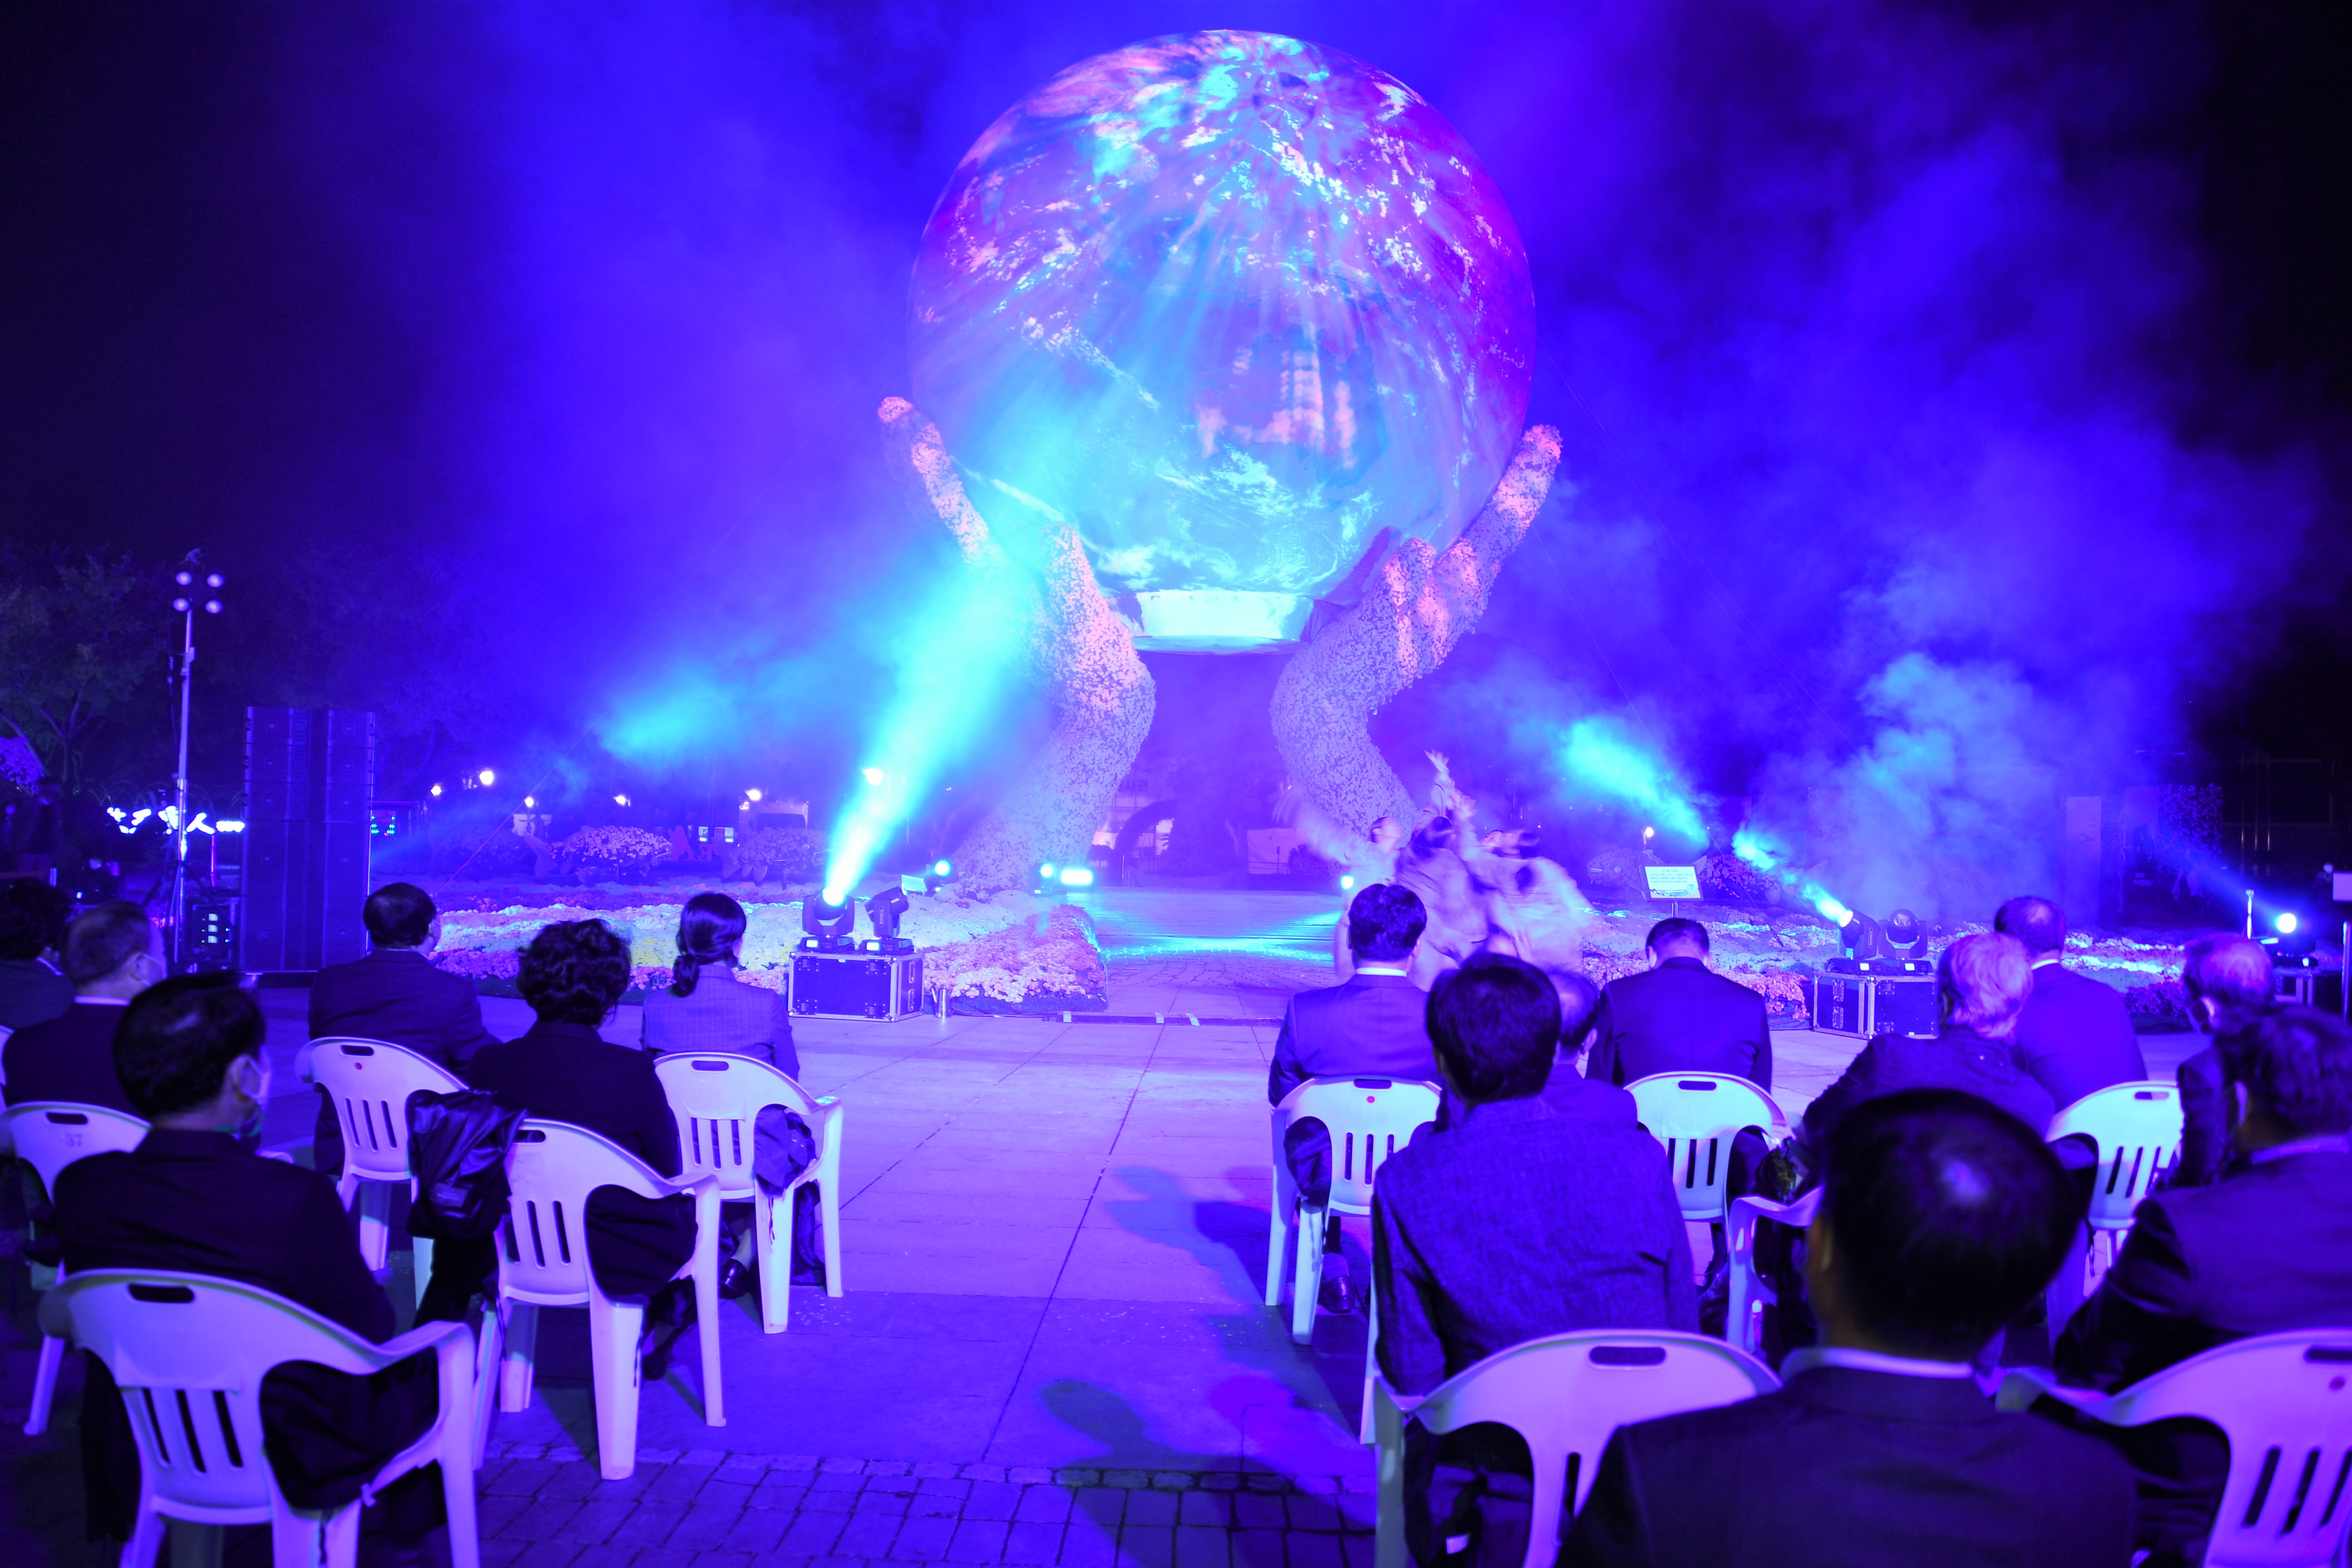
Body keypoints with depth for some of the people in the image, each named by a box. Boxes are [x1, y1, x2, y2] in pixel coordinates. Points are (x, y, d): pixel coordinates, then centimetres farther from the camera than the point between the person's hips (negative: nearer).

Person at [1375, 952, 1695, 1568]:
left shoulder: (1408, 1185, -14)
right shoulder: (1640, 1158, -9)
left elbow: (1412, 1373, -8)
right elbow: (1683, 1332, 0)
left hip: (1498, 1501, -2)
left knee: (1419, 1436, 29)